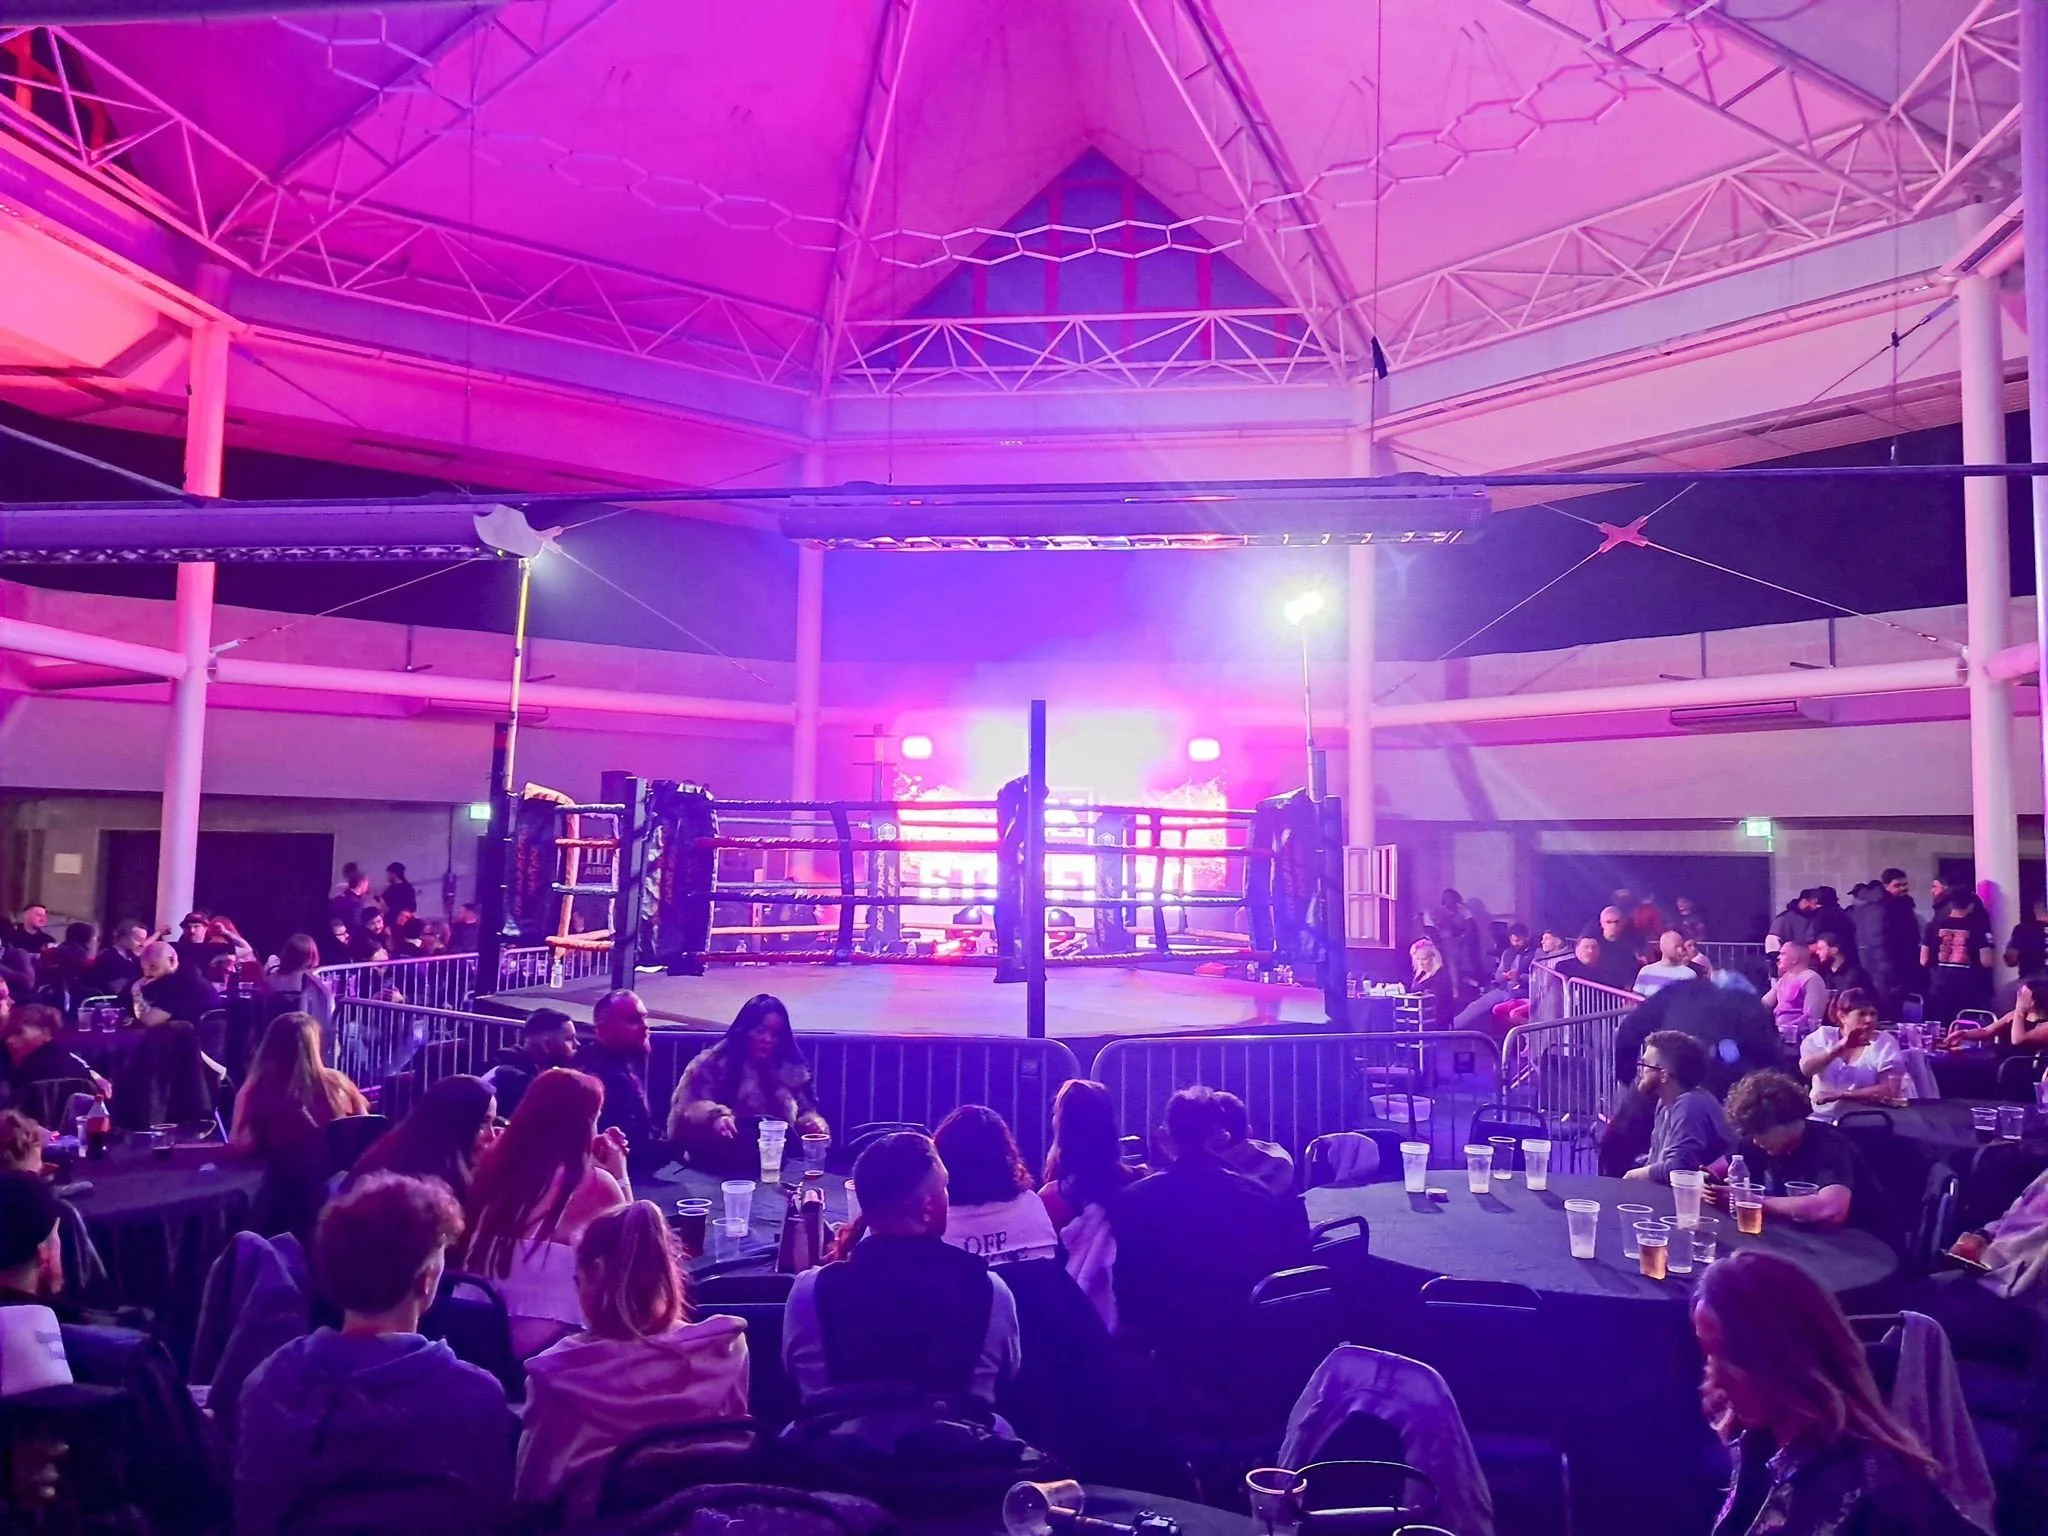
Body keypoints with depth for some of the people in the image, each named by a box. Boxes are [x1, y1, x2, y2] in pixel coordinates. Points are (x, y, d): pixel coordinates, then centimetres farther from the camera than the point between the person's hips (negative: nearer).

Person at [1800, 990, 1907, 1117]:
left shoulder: (1886, 1042, 1)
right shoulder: (1823, 1035, 4)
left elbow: (1890, 1091, -9)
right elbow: (1805, 1069, -12)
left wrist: (1840, 1094, -14)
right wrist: (1840, 1046, -23)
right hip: (1821, 1117, 1)